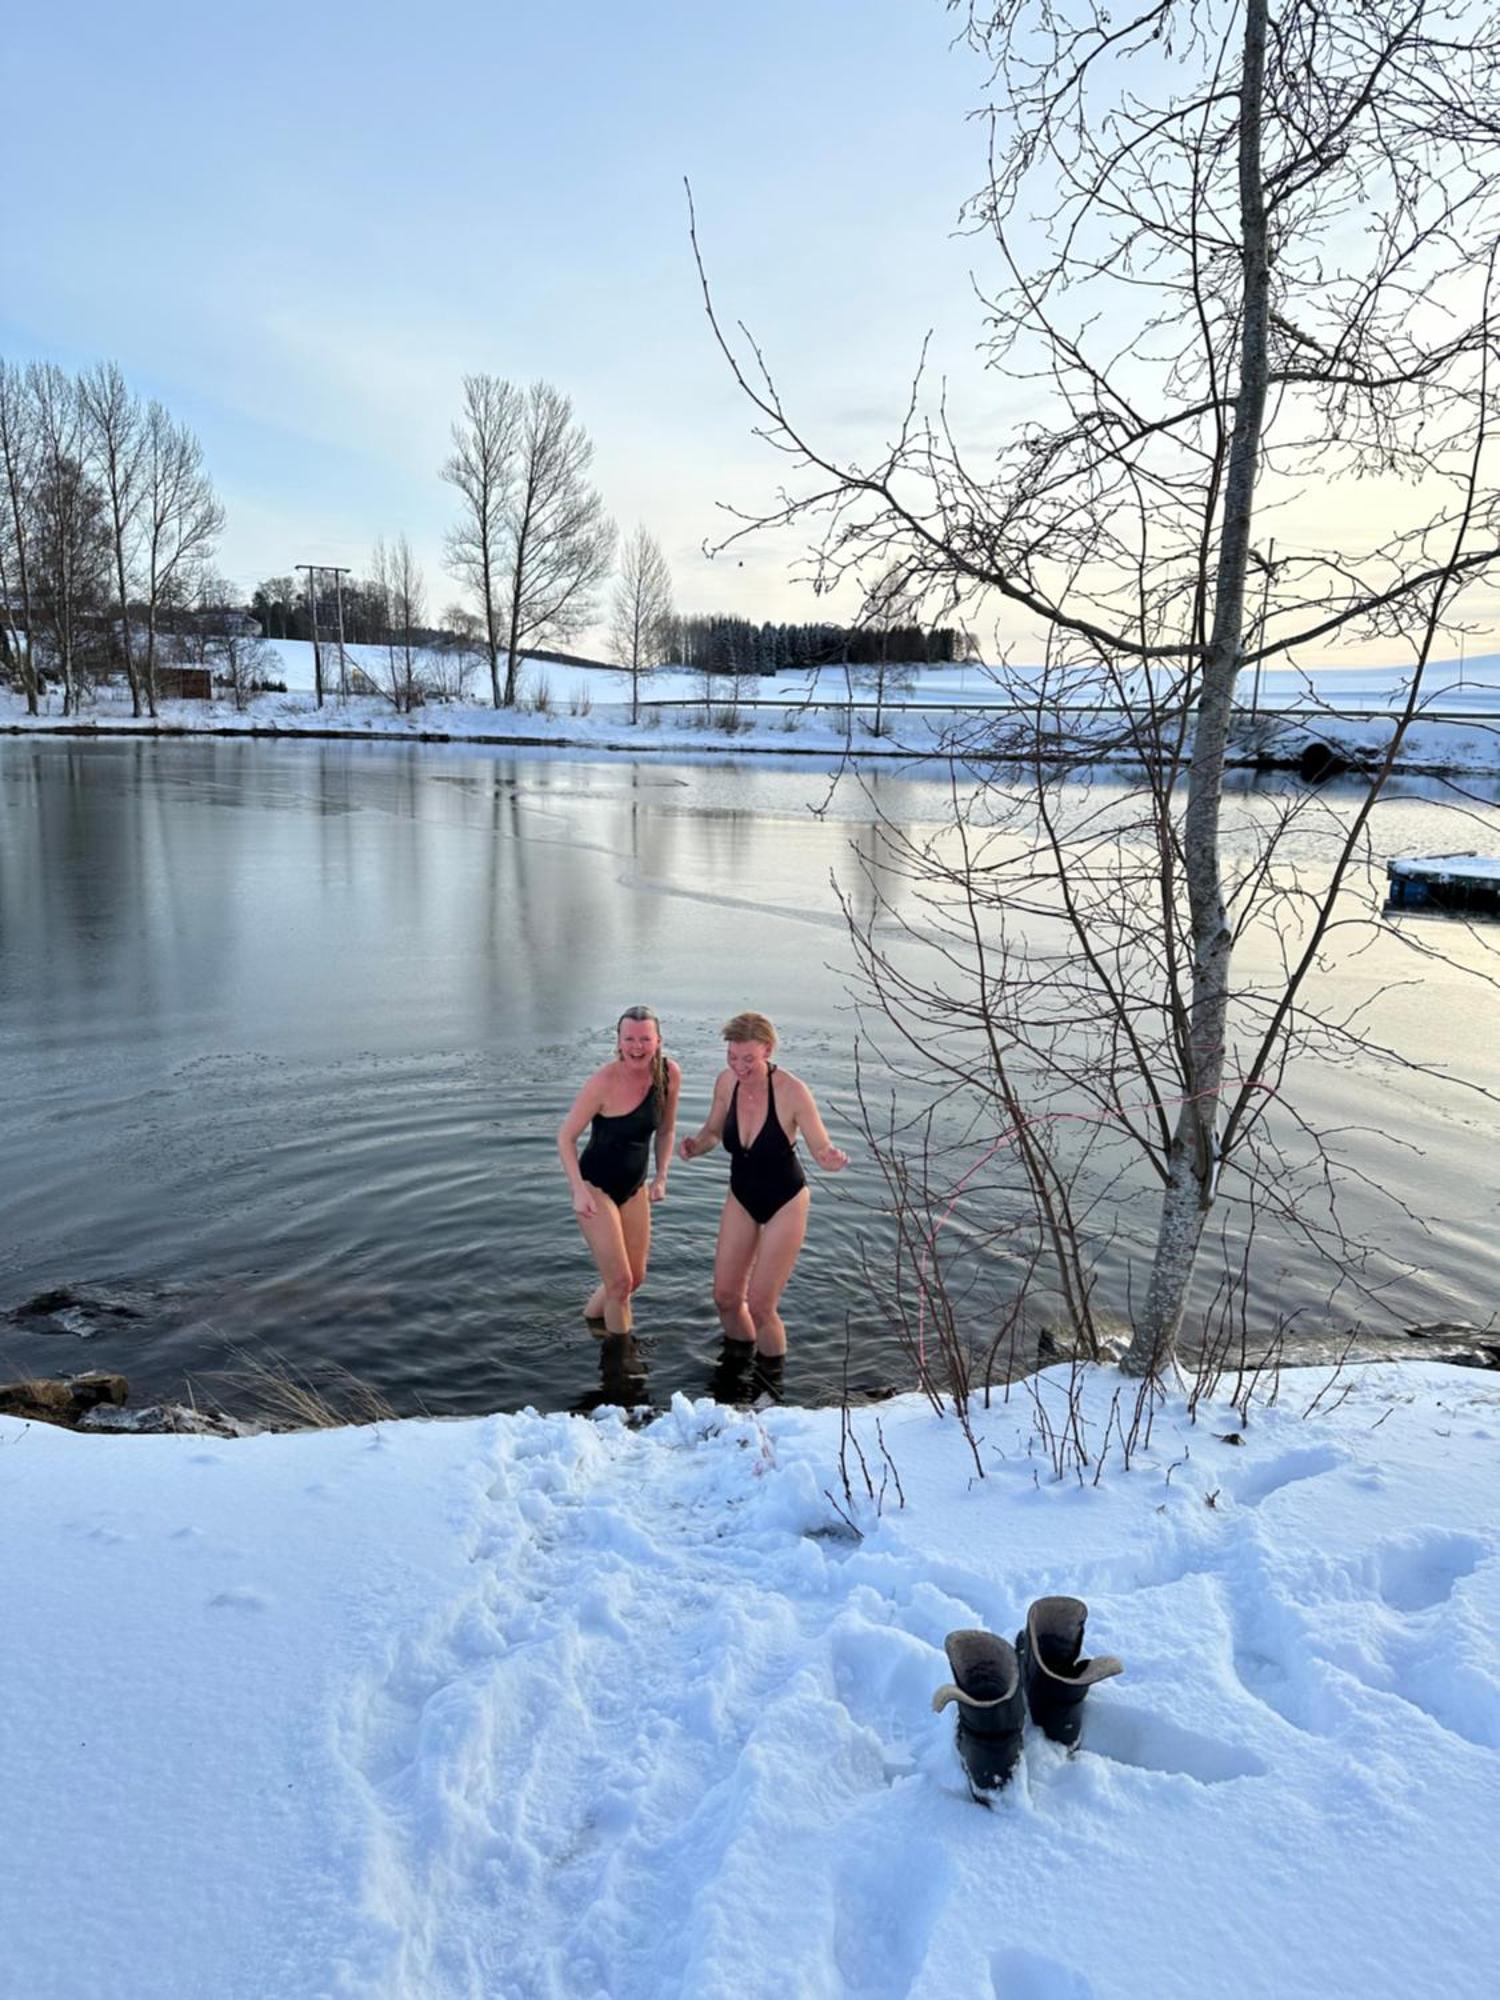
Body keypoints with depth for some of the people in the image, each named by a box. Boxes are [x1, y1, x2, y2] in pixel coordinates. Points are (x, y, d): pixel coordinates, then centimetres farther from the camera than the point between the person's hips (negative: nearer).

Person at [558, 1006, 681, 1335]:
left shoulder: (670, 1074, -10)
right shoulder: (605, 1081, -26)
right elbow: (566, 1136, -17)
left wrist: (661, 1176, -1)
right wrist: (578, 1191, -22)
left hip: (634, 1188, 6)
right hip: (596, 1187, -6)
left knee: (636, 1278, 15)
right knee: (620, 1282, -4)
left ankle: (590, 1318, 43)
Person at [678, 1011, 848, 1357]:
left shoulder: (791, 1091, -28)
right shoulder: (727, 1081, -15)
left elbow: (823, 1151, -18)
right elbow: (712, 1132, 2)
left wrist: (832, 1159, -42)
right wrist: (696, 1145, -20)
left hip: (785, 1203, -5)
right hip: (741, 1198, 5)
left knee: (760, 1306, -3)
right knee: (725, 1296, 10)